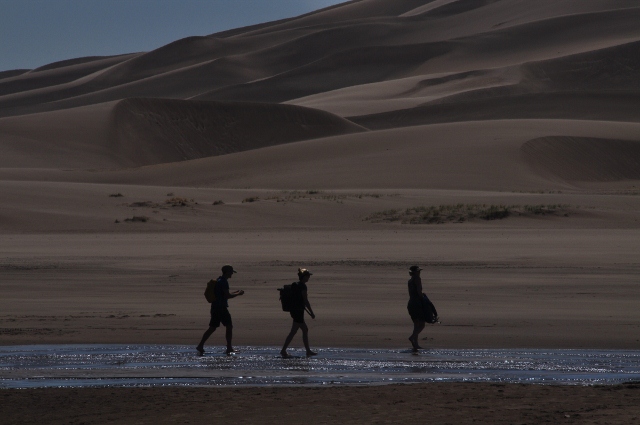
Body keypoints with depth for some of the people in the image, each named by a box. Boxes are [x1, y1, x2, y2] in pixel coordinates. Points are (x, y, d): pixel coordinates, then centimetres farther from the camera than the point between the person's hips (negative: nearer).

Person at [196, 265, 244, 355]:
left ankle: (200, 346, 4)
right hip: (221, 307, -9)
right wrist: (238, 294, -7)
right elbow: (227, 296, -19)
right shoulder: (224, 282, -13)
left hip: (215, 307, 9)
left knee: (212, 327, 10)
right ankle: (229, 348, 0)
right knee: (229, 326, -1)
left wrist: (236, 292, 22)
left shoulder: (218, 280, 18)